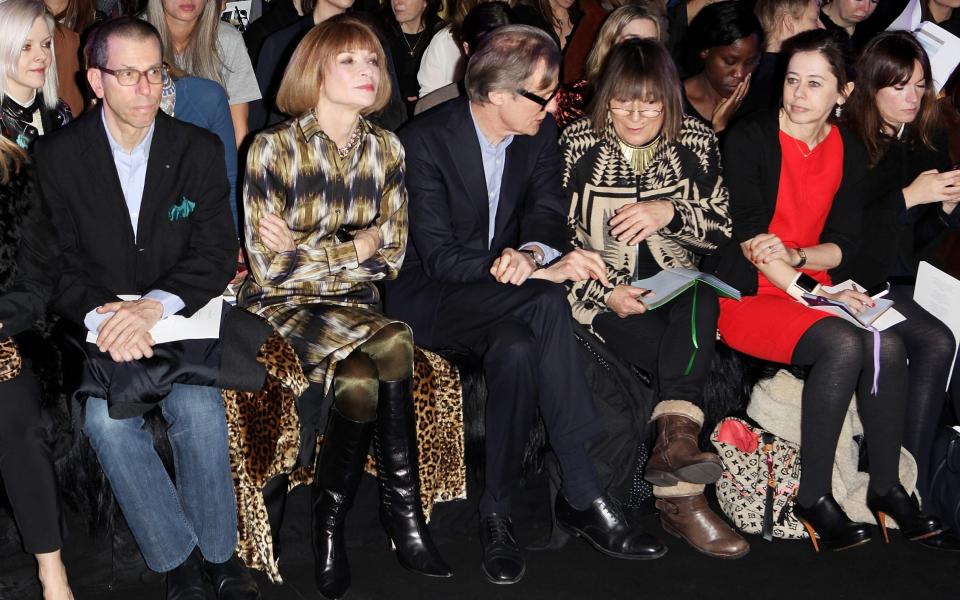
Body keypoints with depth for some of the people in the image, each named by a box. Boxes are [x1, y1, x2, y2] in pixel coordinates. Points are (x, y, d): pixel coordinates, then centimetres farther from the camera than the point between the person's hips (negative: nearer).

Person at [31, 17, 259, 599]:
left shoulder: (200, 150, 0)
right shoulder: (56, 157, -2)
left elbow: (218, 253, -5)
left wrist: (153, 305, -23)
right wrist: (100, 314, -25)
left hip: (181, 316, 0)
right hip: (95, 323, 0)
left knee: (199, 409, -28)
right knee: (106, 419, -27)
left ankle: (218, 549, -6)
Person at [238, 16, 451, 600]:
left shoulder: (386, 149, 4)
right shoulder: (275, 148, -11)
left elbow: (391, 256, 1)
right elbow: (271, 268, -14)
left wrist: (309, 250, -10)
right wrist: (355, 246, -8)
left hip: (353, 304, 4)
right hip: (283, 308, -4)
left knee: (360, 381, -29)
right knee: (393, 347, -30)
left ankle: (332, 524, -6)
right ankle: (403, 517, -11)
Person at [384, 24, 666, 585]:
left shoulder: (540, 131, 1)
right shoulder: (425, 140, -16)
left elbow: (548, 212, -2)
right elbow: (438, 257, -20)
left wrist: (532, 253, -28)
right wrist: (544, 270, -29)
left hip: (504, 290, 5)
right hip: (427, 297, -5)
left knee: (517, 350, -33)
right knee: (547, 304, -33)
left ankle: (497, 511, -20)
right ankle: (584, 495, -27)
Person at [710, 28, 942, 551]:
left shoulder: (849, 151, 8)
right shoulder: (750, 139, -8)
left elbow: (843, 243, 6)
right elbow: (749, 238, -13)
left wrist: (796, 257, -15)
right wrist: (813, 292, -18)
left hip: (811, 289, 5)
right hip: (745, 294, -5)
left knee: (886, 344, -23)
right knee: (842, 345, -30)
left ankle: (887, 486, -7)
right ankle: (813, 498, -18)